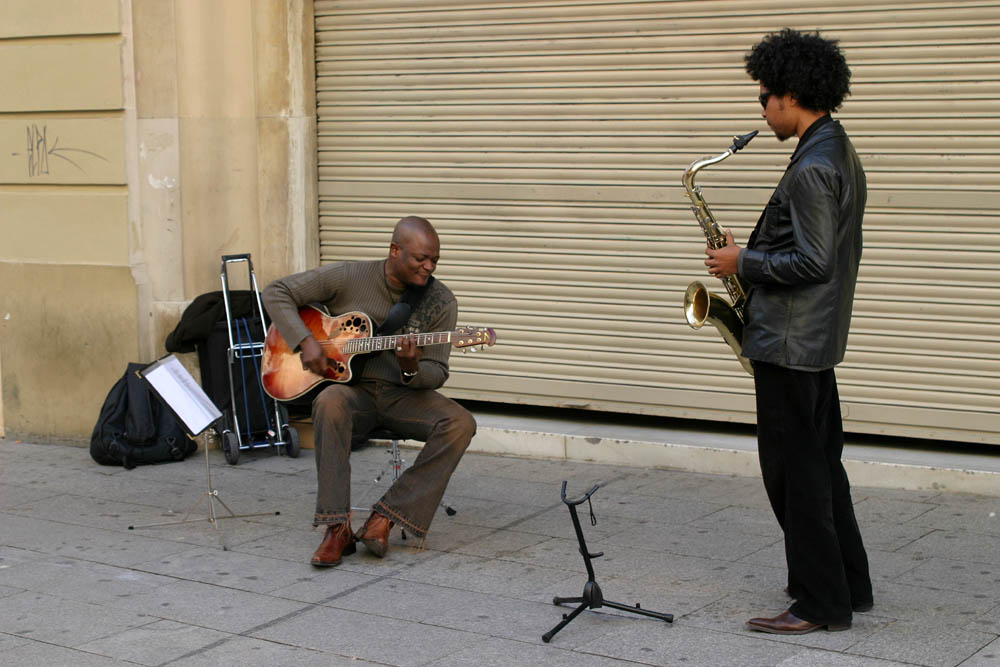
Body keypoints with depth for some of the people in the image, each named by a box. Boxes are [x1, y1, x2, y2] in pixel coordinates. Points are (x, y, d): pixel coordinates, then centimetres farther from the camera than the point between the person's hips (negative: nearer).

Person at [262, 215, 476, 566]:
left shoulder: (440, 301, -2)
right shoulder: (347, 278, -6)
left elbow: (437, 374, -1)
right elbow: (275, 292, -1)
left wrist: (411, 370, -25)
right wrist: (305, 341, -14)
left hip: (403, 396, 2)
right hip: (352, 389, -2)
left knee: (460, 423, -27)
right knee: (330, 402, -38)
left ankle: (384, 519, -23)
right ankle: (338, 529, -33)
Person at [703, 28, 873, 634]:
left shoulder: (811, 169, -21)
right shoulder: (841, 154, 12)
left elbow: (812, 262, -25)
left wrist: (744, 261, -12)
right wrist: (754, 257, 16)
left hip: (790, 341, -11)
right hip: (819, 336, 11)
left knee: (795, 470, -2)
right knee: (821, 464, 18)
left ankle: (821, 603, 5)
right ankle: (849, 584, 27)